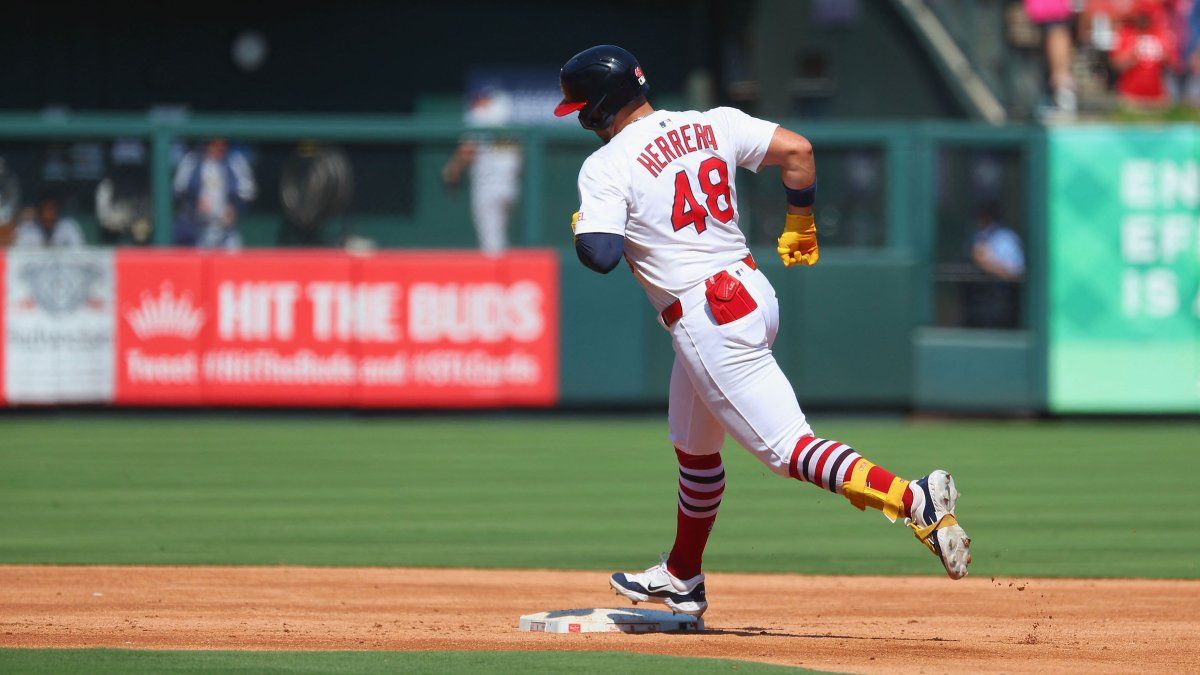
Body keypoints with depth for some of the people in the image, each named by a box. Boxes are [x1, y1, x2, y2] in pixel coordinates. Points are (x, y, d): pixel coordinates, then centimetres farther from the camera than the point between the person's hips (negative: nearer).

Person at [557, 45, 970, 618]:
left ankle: (912, 499, -29)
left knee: (788, 449, -11)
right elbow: (796, 150, -1)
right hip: (752, 291, 9)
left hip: (707, 321, -9)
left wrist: (581, 226, 2)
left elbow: (600, 255, -21)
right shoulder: (712, 124, 7)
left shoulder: (606, 168, -11)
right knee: (694, 448, 25)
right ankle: (681, 581, 40)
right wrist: (800, 225, 13)